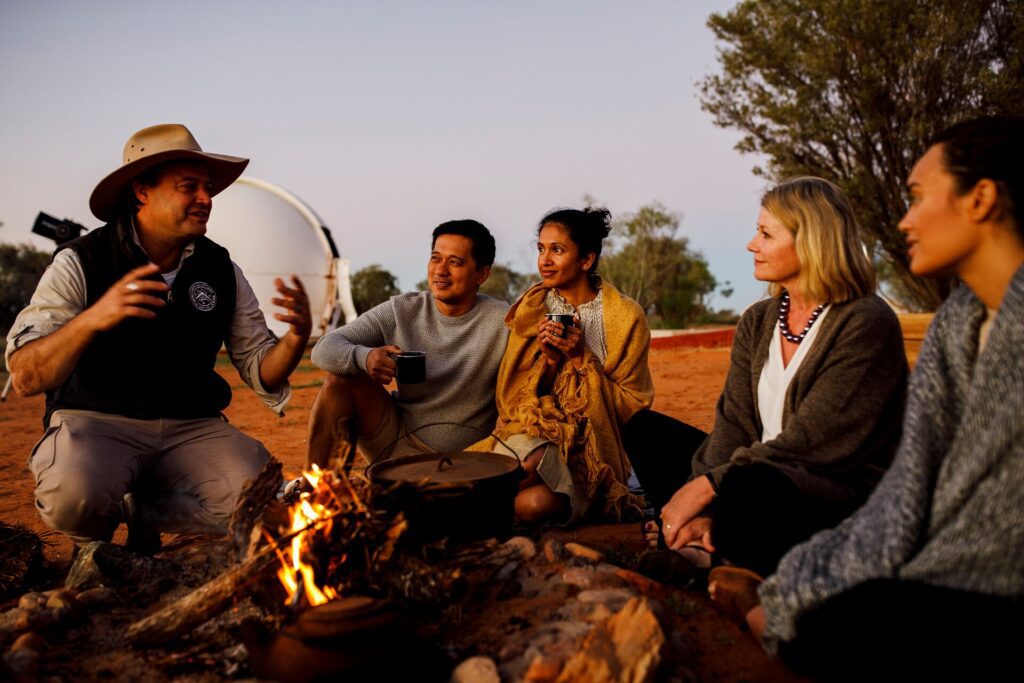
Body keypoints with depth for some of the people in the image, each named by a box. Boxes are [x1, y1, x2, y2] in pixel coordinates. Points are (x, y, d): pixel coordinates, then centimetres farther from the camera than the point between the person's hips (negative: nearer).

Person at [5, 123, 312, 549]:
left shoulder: (221, 271, 5)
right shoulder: (80, 263, -6)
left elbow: (259, 370, 6)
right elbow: (25, 378, -15)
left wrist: (296, 338, -17)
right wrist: (92, 319, -33)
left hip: (190, 427, 3)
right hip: (97, 421, -3)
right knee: (75, 497, -35)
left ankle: (140, 513, 7)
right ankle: (93, 536, 6)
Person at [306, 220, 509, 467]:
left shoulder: (501, 322, -11)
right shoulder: (402, 310, -2)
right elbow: (325, 348, -7)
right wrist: (363, 357, -28)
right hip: (397, 440, 4)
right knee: (343, 376, -14)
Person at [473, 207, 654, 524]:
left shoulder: (625, 317, -2)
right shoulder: (530, 307, 6)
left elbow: (633, 406, -3)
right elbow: (510, 396, 6)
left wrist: (581, 358, -13)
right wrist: (548, 358, -12)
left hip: (591, 447, -2)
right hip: (532, 432, 2)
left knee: (533, 504, -31)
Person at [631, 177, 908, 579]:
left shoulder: (866, 324, -13)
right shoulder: (757, 323, 10)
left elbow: (809, 442, -20)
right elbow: (734, 424, 0)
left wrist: (706, 487, -22)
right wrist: (704, 510, -15)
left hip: (843, 495, -8)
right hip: (762, 473, 8)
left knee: (748, 487, -39)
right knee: (645, 430, 2)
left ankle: (710, 557, -7)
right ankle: (705, 546, -17)